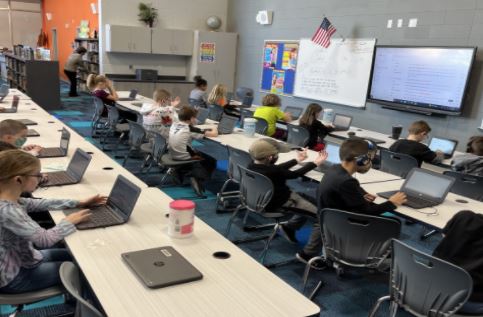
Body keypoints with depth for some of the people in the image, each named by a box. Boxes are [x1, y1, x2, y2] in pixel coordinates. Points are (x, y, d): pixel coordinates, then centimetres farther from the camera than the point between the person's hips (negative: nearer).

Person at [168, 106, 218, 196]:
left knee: (199, 153, 28)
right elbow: (214, 134, -14)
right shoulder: (191, 129, -15)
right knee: (211, 161, 10)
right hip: (184, 158, -7)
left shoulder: (174, 125, 2)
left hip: (173, 155, 7)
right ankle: (197, 179, -4)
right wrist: (214, 129, 8)